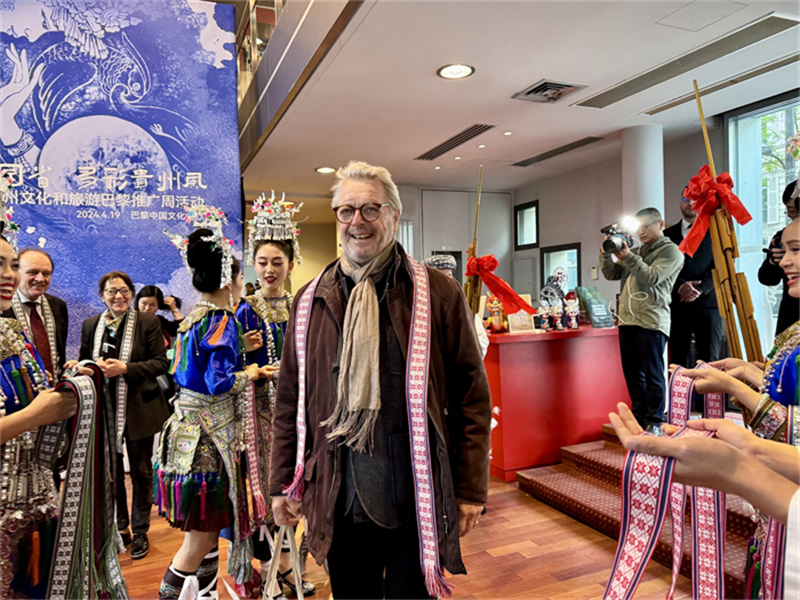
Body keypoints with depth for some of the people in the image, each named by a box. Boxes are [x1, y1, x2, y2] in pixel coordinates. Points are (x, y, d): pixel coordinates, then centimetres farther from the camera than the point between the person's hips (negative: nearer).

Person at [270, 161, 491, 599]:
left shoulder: (438, 294, -4)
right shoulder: (311, 301, 5)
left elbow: (471, 394, -3)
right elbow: (290, 399, 10)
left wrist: (471, 489, -5)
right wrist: (282, 483, 10)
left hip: (417, 503, -2)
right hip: (337, 501, 3)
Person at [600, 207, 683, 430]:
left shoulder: (670, 251, 2)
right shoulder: (636, 251, 23)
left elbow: (652, 278, -12)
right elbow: (611, 274, 17)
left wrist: (629, 257, -17)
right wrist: (606, 254, 2)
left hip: (651, 321, -7)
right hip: (627, 320, 7)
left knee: (653, 374, -3)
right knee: (632, 373, 10)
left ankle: (654, 422, 6)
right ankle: (639, 417, 21)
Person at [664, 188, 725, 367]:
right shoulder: (668, 234, 14)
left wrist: (700, 289, -13)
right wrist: (680, 286, -12)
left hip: (707, 301, -1)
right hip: (678, 304, 2)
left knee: (710, 360, -3)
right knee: (679, 360, 2)